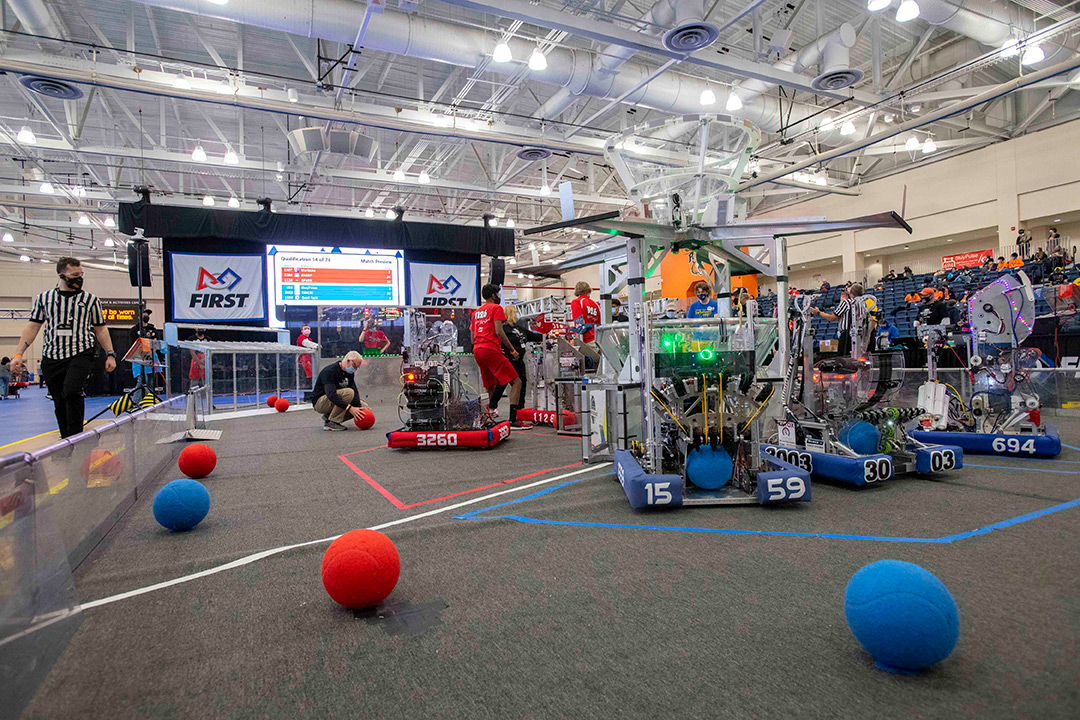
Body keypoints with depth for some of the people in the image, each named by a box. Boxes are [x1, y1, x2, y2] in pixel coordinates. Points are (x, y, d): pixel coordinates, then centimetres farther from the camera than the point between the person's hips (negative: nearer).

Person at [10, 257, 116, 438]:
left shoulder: (90, 300, 9)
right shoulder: (44, 298, 12)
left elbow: (100, 329, 12)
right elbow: (32, 327, 12)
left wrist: (110, 354, 5)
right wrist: (18, 354, 4)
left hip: (81, 355, -3)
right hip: (51, 357, 3)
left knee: (72, 392, -25)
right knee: (59, 403, 6)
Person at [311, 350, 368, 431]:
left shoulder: (349, 372, 4)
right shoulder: (330, 371, -23)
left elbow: (355, 391, -2)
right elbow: (331, 395, -35)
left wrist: (358, 407, -21)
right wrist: (349, 408, -42)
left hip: (336, 401, 9)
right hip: (319, 402, -9)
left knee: (364, 406, 0)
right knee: (349, 392, -31)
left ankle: (328, 416, 4)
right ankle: (330, 422, -22)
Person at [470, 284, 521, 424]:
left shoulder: (476, 311, 24)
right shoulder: (496, 308, 2)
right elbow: (499, 331, -12)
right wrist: (513, 350, -7)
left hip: (477, 350, 8)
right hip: (491, 349, -8)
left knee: (491, 388, 18)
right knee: (516, 382, -11)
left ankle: (490, 417, 14)